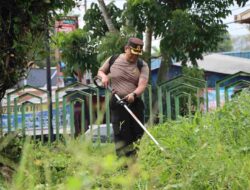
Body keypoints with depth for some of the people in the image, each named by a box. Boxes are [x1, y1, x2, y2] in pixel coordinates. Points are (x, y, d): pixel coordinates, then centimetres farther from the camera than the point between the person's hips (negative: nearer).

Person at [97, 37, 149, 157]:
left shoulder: (142, 66, 3)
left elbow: (142, 85, -11)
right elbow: (100, 71, 20)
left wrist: (134, 94, -31)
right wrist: (103, 76, -4)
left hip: (135, 103, 2)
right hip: (118, 103, -2)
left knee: (137, 136, 6)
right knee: (121, 137, -11)